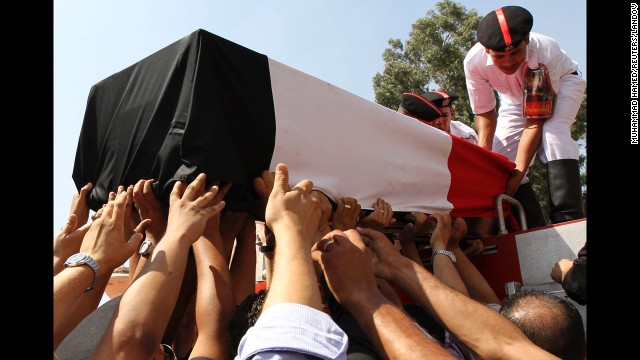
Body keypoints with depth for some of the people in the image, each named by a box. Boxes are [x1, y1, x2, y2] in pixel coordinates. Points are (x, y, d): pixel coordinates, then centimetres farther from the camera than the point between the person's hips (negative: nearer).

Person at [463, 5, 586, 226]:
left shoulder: (545, 52, -39)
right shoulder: (474, 61, -31)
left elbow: (535, 122, -35)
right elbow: (485, 113, -17)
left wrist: (518, 175, -41)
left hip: (561, 85, -3)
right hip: (515, 98, 4)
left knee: (553, 132, -34)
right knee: (500, 155, -14)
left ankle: (569, 222, -35)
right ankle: (536, 232, -10)